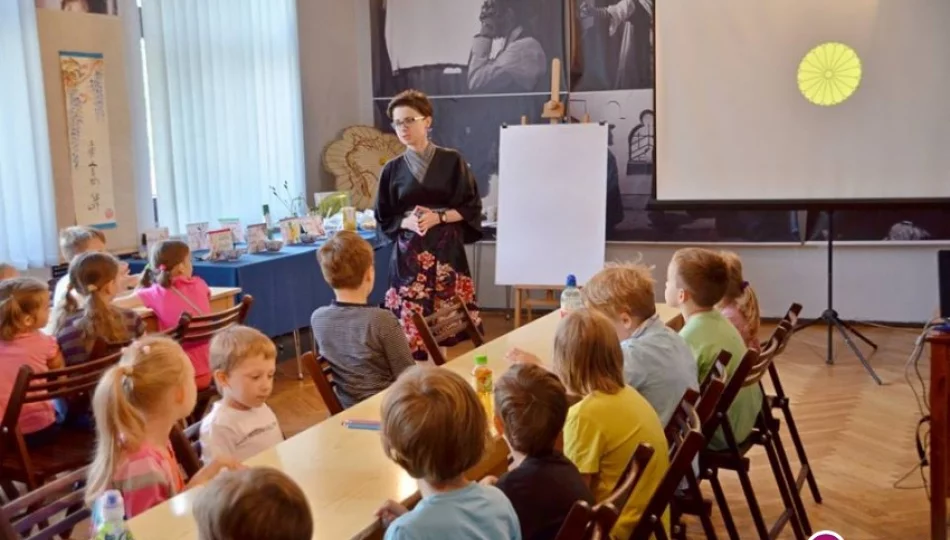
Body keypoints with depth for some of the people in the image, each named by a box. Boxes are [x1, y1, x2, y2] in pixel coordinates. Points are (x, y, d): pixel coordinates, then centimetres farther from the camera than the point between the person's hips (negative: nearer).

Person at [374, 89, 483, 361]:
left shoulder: (452, 161, 1)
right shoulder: (392, 169, 5)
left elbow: (471, 207, 2)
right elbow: (384, 219, 9)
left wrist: (438, 217, -13)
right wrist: (407, 222, -12)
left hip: (446, 250, -1)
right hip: (409, 254, 1)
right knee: (412, 323, -4)